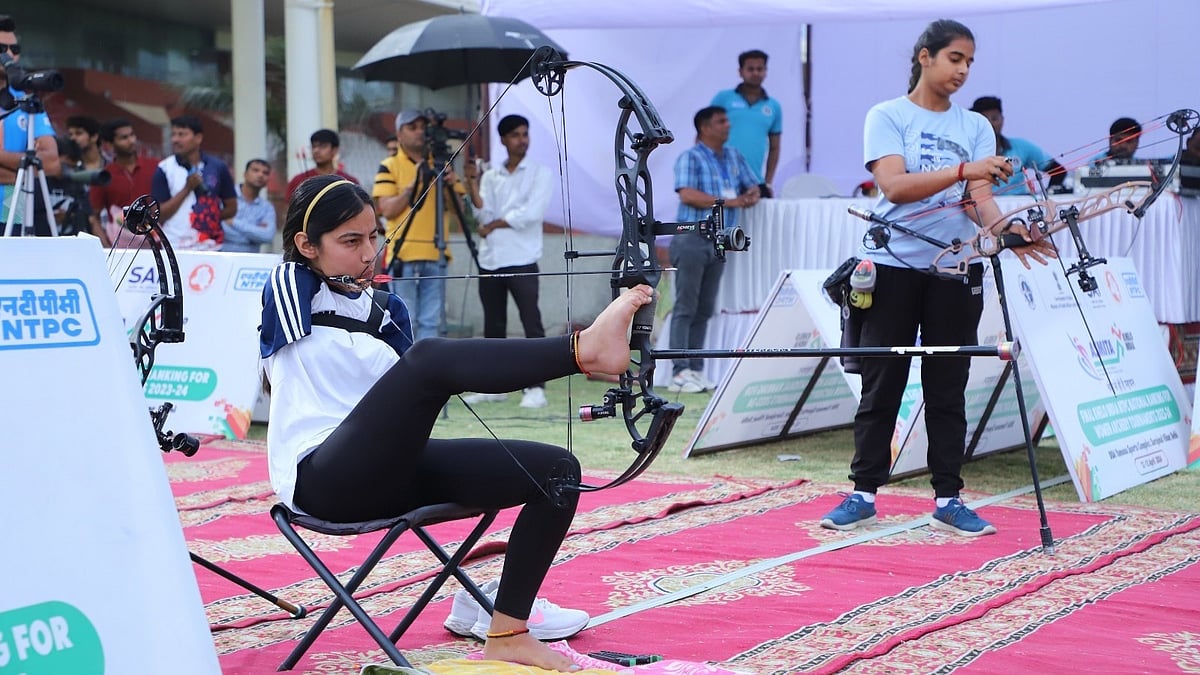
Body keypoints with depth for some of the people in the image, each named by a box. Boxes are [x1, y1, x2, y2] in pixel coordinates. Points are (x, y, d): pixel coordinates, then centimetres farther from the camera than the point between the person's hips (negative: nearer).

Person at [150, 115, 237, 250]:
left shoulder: (218, 167, 3)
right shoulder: (165, 169, -2)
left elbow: (231, 208, 11)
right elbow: (158, 214, -6)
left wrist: (209, 216, -3)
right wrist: (186, 189, -14)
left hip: (210, 249, 2)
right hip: (175, 250, -2)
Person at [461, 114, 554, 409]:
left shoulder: (540, 173, 2)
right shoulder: (491, 176, 14)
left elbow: (531, 213, -10)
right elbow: (483, 213, 3)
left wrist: (494, 225, -4)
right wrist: (473, 183, -8)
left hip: (522, 260, -5)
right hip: (490, 260, 5)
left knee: (531, 323, -9)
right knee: (493, 325, 9)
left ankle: (536, 388, -10)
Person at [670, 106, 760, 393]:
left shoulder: (734, 157, 16)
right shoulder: (690, 158, -5)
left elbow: (753, 186, 20)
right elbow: (687, 195, -18)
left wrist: (751, 196, -5)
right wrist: (728, 201, -18)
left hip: (719, 241, 7)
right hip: (692, 238, -7)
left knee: (705, 309, 8)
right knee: (686, 307, -7)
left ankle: (696, 370, 12)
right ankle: (680, 372, -9)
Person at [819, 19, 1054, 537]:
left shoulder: (976, 127, 10)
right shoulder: (887, 117, -1)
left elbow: (980, 197, -3)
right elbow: (894, 185, -16)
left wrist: (1008, 230, -24)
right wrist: (962, 169, -29)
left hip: (955, 269, 3)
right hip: (893, 266, -3)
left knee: (948, 389, 5)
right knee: (881, 387, 1)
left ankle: (947, 500, 10)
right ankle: (863, 495, 9)